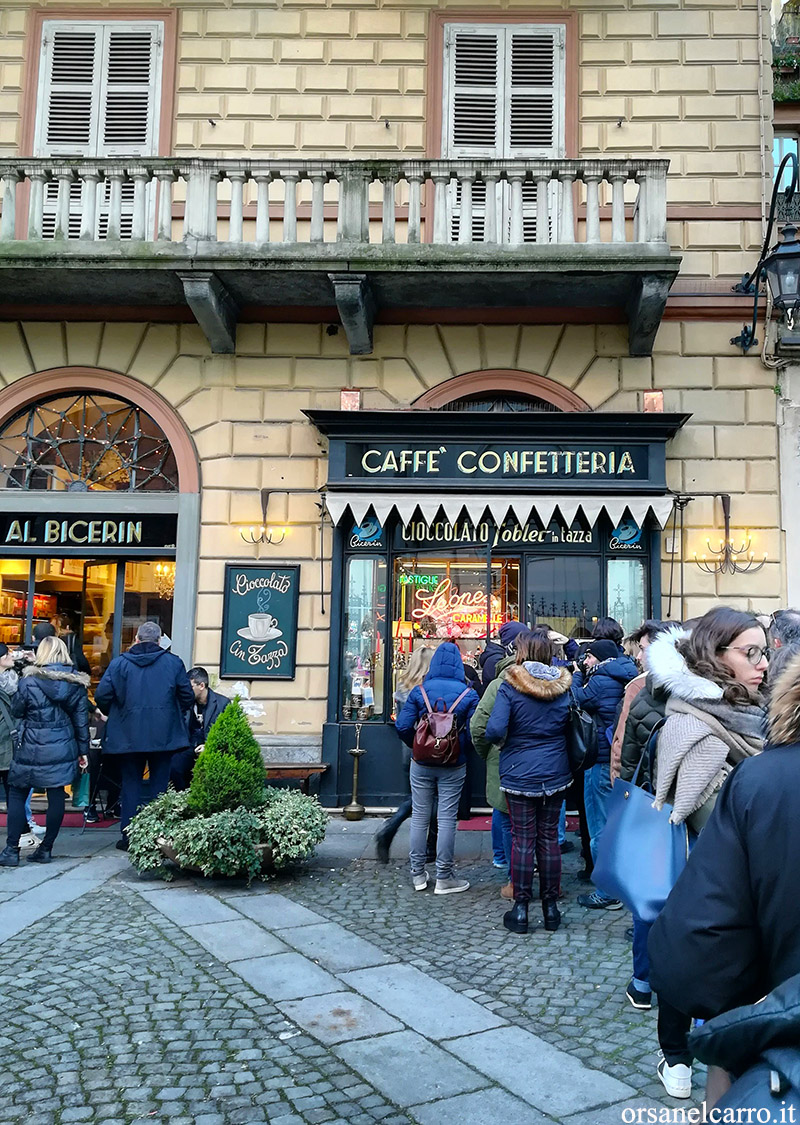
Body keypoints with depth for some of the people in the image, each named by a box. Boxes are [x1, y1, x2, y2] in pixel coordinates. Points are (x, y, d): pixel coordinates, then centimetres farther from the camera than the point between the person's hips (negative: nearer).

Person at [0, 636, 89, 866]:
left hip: (32, 748, -3)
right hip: (63, 749, 3)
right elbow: (81, 719, 3)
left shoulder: (29, 681, -10)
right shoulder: (77, 683, 0)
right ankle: (46, 849, 15)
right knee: (56, 795, 9)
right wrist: (83, 750, 9)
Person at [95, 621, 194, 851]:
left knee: (131, 784, 10)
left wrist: (113, 714, 16)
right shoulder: (173, 663, 0)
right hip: (163, 735, 0)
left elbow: (101, 696, -4)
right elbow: (188, 698, 1)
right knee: (159, 784, 8)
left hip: (129, 735, 0)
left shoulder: (119, 663, 0)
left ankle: (129, 836, 12)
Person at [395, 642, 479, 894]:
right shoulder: (468, 694, -6)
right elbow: (473, 733, -10)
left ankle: (417, 873, 20)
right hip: (453, 768, -1)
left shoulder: (419, 691, -4)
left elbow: (402, 726, -9)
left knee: (419, 817, 11)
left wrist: (417, 746, 7)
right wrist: (462, 749, 8)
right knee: (447, 819, 5)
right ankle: (444, 877, 12)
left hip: (421, 765, 1)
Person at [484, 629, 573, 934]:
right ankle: (550, 906, 18)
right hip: (555, 774, 3)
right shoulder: (563, 686, 0)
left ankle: (521, 908, 10)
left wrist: (491, 738, 0)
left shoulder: (510, 686, -12)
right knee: (549, 837, 11)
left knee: (523, 838, 4)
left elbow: (494, 731, -19)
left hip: (519, 774, -3)